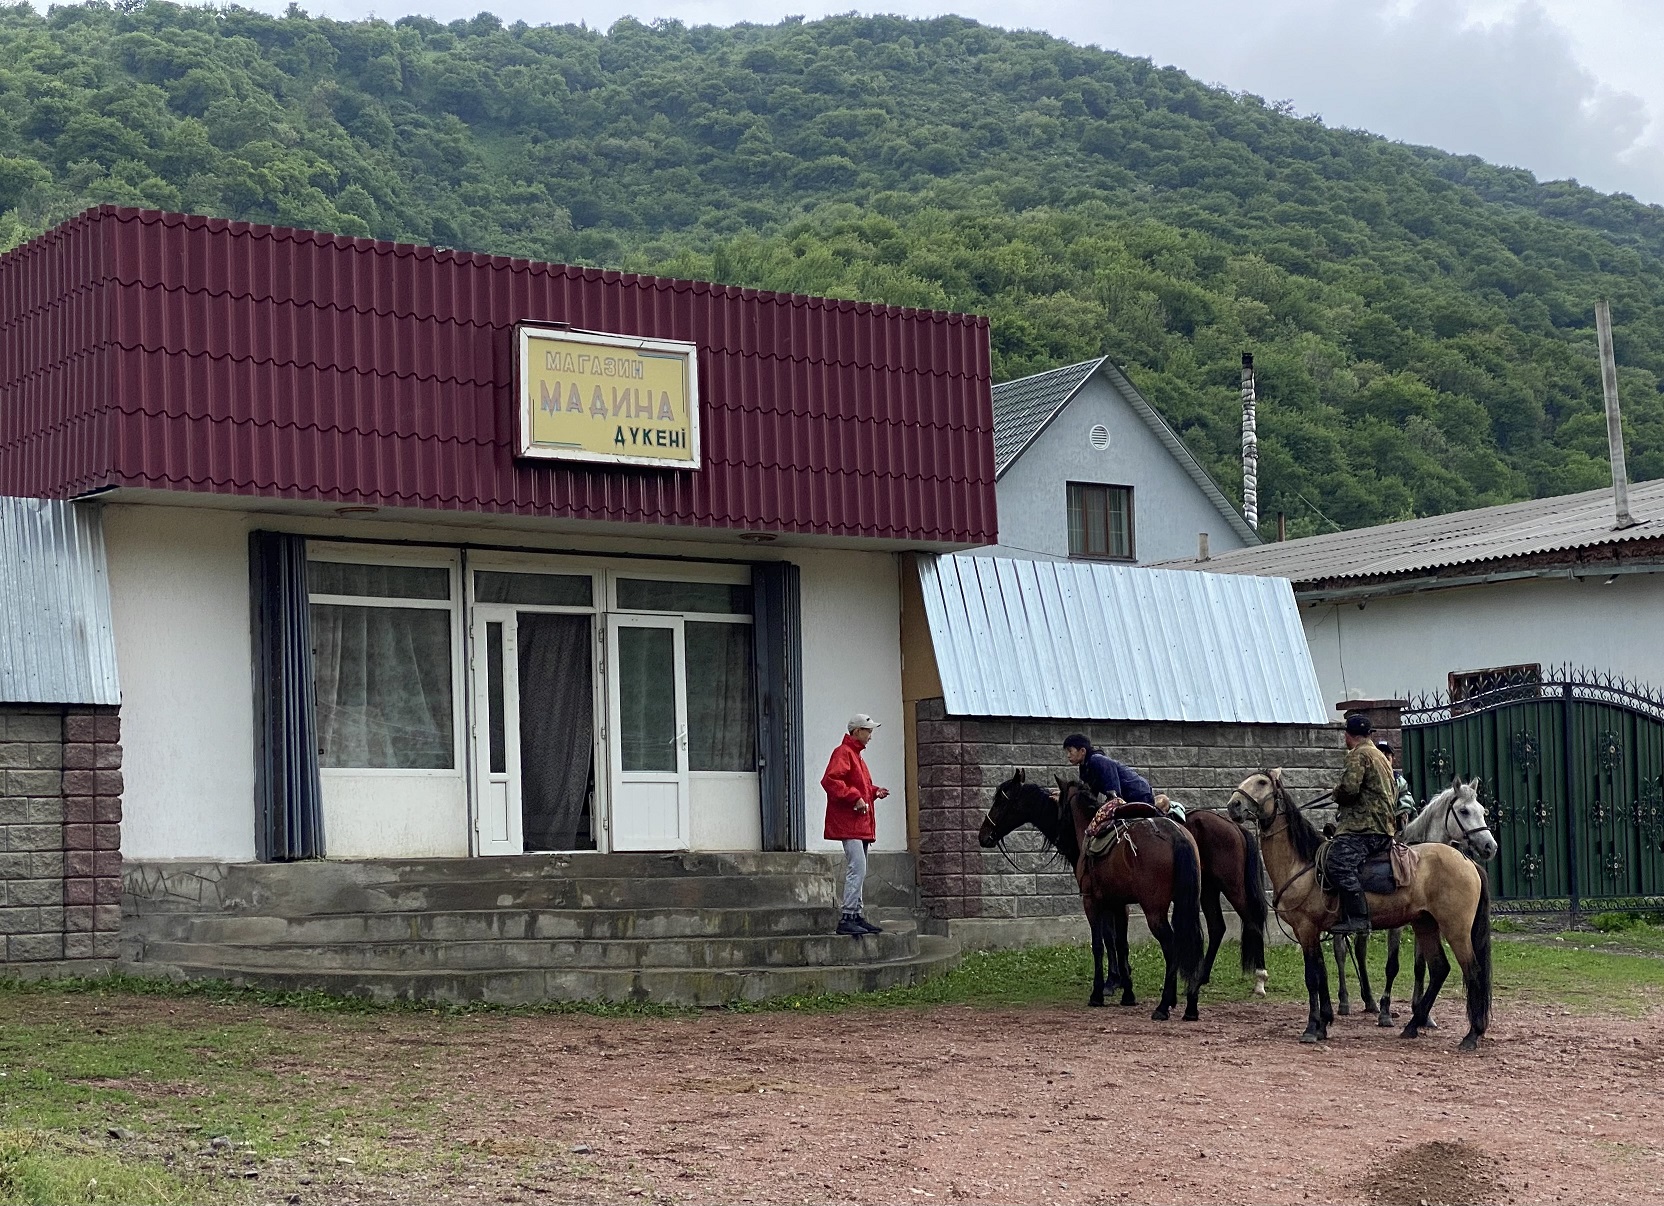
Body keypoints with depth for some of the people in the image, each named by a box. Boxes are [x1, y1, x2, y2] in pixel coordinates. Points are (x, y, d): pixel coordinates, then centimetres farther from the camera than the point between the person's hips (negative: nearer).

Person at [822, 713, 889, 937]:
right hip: (848, 822, -11)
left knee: (858, 871, 11)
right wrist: (855, 797, -23)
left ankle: (857, 916, 15)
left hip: (861, 824, 11)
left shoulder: (855, 755, 23)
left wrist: (874, 792, 12)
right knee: (857, 868, -16)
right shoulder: (843, 753, -9)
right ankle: (847, 917, -17)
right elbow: (830, 780, -22)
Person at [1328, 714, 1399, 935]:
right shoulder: (1380, 757, 27)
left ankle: (1357, 917, -37)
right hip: (1383, 828, 11)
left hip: (1363, 828, -11)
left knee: (1340, 864, -25)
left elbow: (1349, 787, -20)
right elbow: (1394, 795, 34)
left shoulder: (1358, 755, -5)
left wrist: (1337, 795, 4)